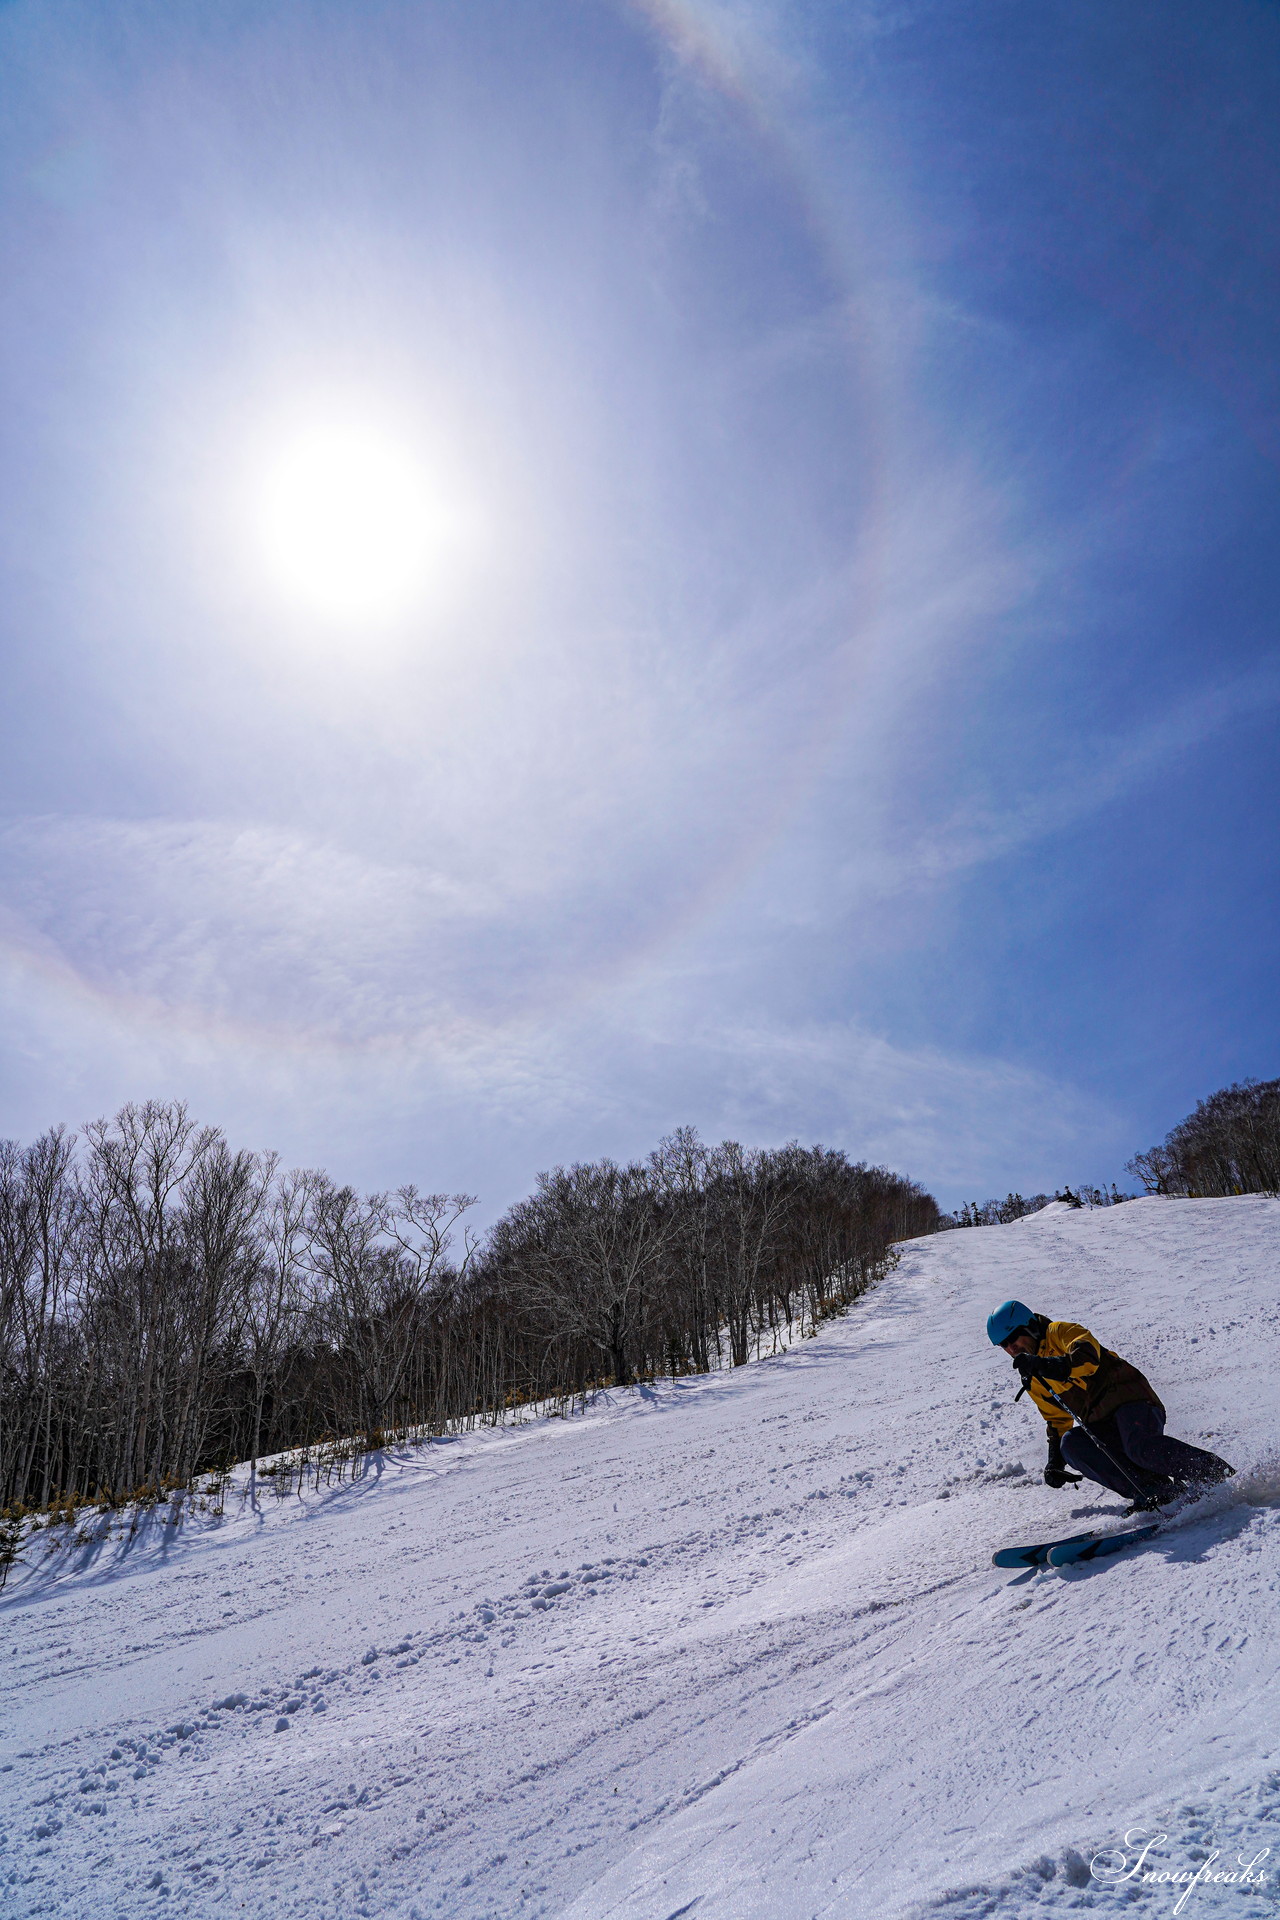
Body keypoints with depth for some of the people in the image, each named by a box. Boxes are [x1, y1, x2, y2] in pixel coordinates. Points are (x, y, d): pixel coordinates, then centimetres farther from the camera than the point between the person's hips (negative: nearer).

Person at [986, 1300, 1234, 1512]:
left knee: (1141, 1448, -33)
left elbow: (1088, 1356, -21)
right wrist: (1055, 1462, 20)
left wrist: (1046, 1365, -34)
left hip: (1130, 1400, -7)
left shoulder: (1059, 1332, -1)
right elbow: (1058, 1420, 30)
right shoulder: (1033, 1382, 21)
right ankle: (1153, 1491, -25)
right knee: (1071, 1443, -22)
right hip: (1101, 1427, 7)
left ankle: (1221, 1476, -14)